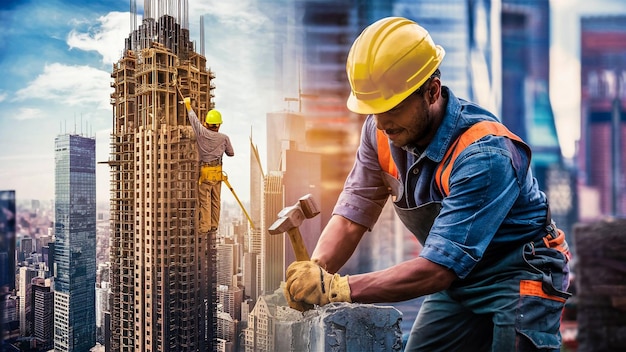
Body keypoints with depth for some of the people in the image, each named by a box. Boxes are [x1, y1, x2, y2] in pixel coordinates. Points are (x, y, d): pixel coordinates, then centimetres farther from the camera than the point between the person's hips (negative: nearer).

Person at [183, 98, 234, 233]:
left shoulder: (202, 133, -8)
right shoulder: (224, 138, -2)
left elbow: (193, 118, 8)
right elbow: (231, 153, 11)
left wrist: (188, 105, 25)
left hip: (205, 171, -2)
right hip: (217, 172, 3)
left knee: (205, 200, 1)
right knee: (216, 200, 10)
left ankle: (204, 226, 2)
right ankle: (214, 225, 16)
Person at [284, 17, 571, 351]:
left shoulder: (484, 154, -32)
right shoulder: (381, 131, -11)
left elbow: (436, 269, -34)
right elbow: (352, 215, -10)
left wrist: (336, 288, -37)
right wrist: (313, 273, -27)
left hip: (518, 277, -5)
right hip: (457, 277, 6)